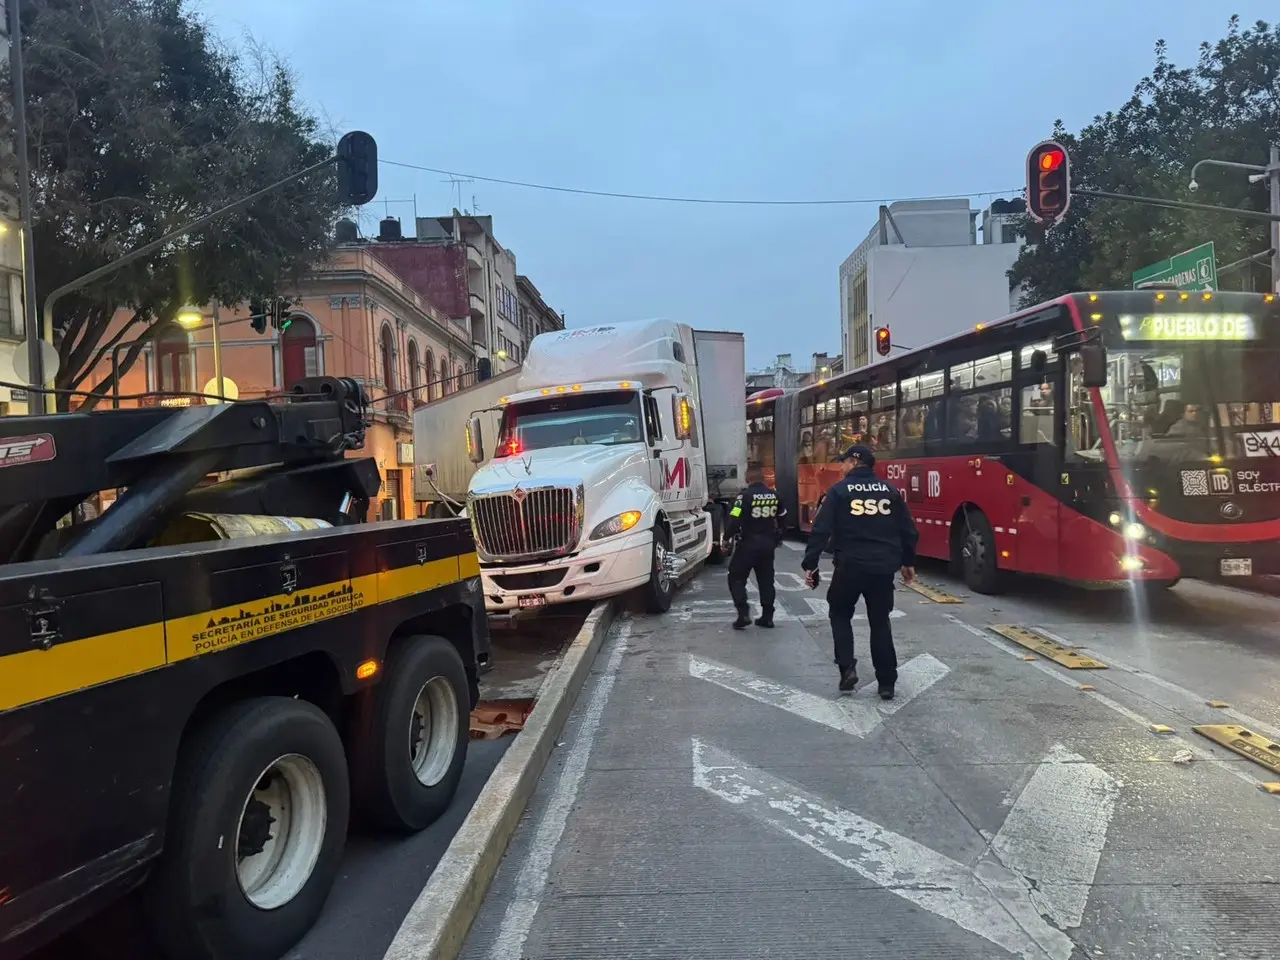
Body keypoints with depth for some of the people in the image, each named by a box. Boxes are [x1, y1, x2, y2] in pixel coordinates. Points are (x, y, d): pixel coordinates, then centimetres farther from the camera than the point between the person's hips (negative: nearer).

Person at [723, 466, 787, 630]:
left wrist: (727, 538, -3)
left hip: (748, 544, -6)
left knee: (736, 578, 5)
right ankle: (767, 616, 15)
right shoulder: (774, 495, 6)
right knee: (766, 580, 14)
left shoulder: (745, 495, -14)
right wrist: (777, 538, 27)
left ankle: (744, 613, -5)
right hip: (768, 544, 6)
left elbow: (734, 520, -19)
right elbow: (782, 518, 15)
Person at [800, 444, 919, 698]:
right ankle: (886, 683, 13)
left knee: (840, 614, 18)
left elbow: (821, 530, -10)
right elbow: (909, 531, 11)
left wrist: (810, 564, -5)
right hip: (884, 566, 3)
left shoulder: (839, 491, -4)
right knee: (880, 621, 13)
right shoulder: (890, 491, 8)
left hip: (851, 565, -3)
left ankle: (847, 667, 3)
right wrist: (908, 562, 24)